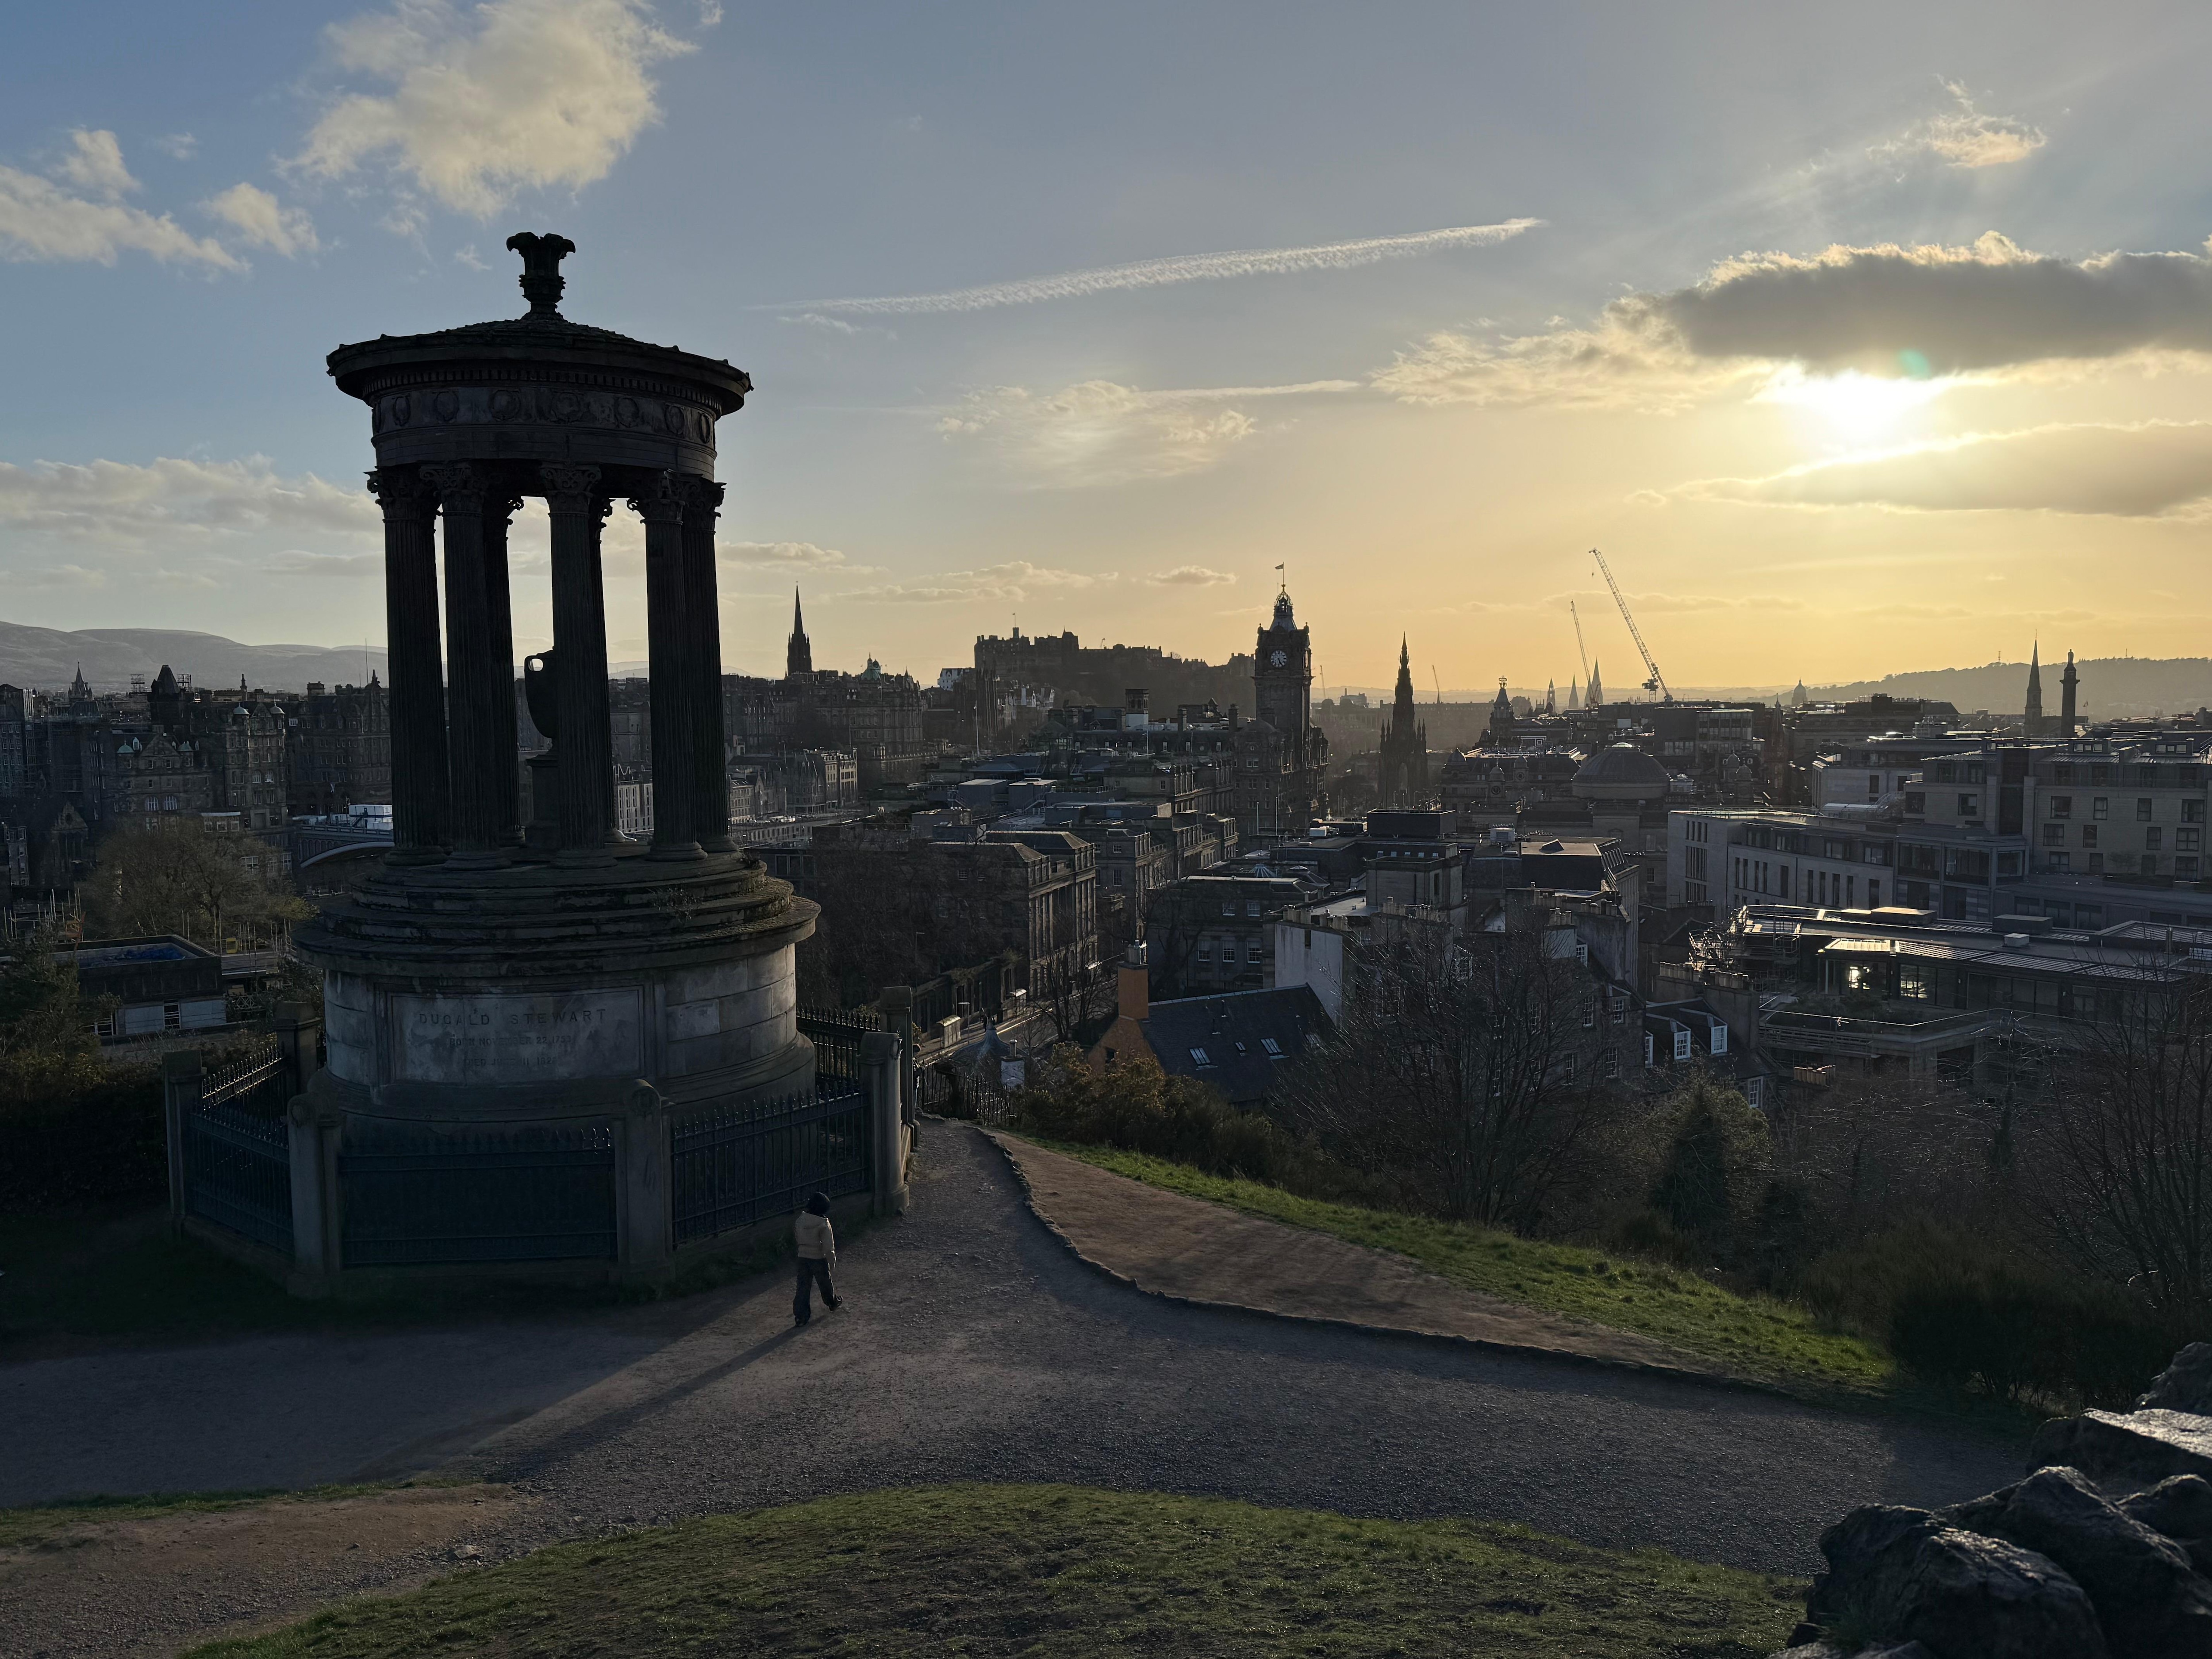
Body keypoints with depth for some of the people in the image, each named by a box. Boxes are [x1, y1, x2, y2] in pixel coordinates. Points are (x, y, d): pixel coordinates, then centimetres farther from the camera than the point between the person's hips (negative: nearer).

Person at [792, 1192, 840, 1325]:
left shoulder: (800, 1220, -3)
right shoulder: (823, 1224, -20)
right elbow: (829, 1246, -17)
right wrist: (832, 1261, -6)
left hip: (803, 1258, 4)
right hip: (819, 1259, -4)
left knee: (803, 1286, 5)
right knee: (825, 1283, 19)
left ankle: (801, 1316, 1)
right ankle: (833, 1303, 42)